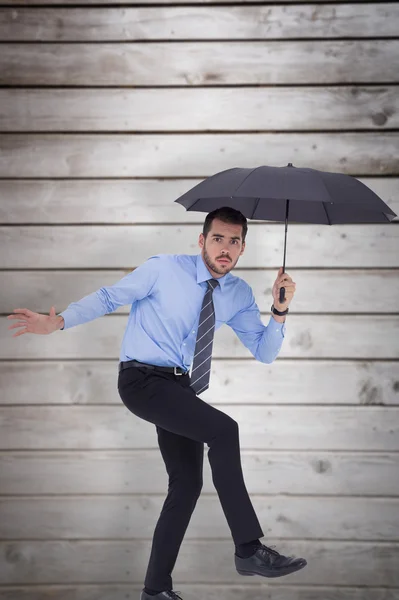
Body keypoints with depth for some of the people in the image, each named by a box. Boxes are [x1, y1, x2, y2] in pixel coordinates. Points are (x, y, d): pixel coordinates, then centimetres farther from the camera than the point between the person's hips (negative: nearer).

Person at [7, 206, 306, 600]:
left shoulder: (239, 295, 4)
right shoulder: (163, 269, -10)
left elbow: (264, 353, 2)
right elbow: (110, 297, -4)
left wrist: (280, 311, -14)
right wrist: (58, 321, -15)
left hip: (180, 388, 7)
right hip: (141, 380, -7)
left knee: (187, 483, 8)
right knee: (223, 430, -26)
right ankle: (248, 551, -21)